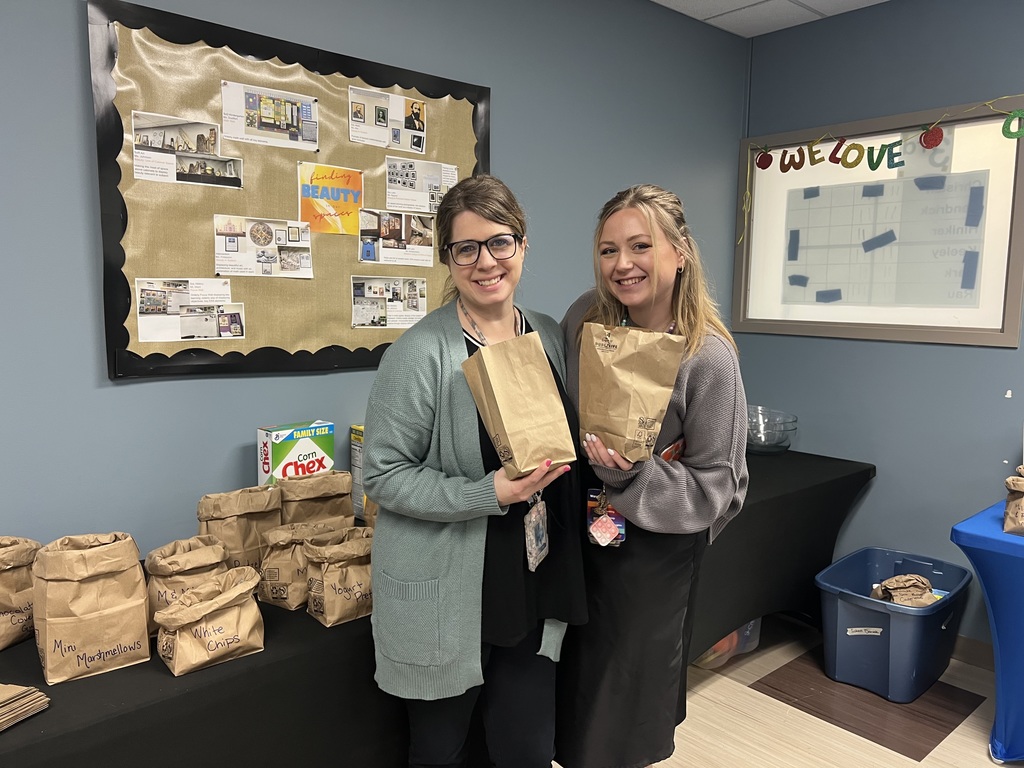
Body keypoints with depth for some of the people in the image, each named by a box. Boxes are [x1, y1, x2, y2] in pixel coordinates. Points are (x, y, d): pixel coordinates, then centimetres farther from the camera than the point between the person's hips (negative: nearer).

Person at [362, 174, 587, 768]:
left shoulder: (550, 336, 3)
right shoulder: (421, 352, -15)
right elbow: (383, 474, -14)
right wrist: (489, 494, -23)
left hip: (535, 585, 5)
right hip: (444, 596, -4)